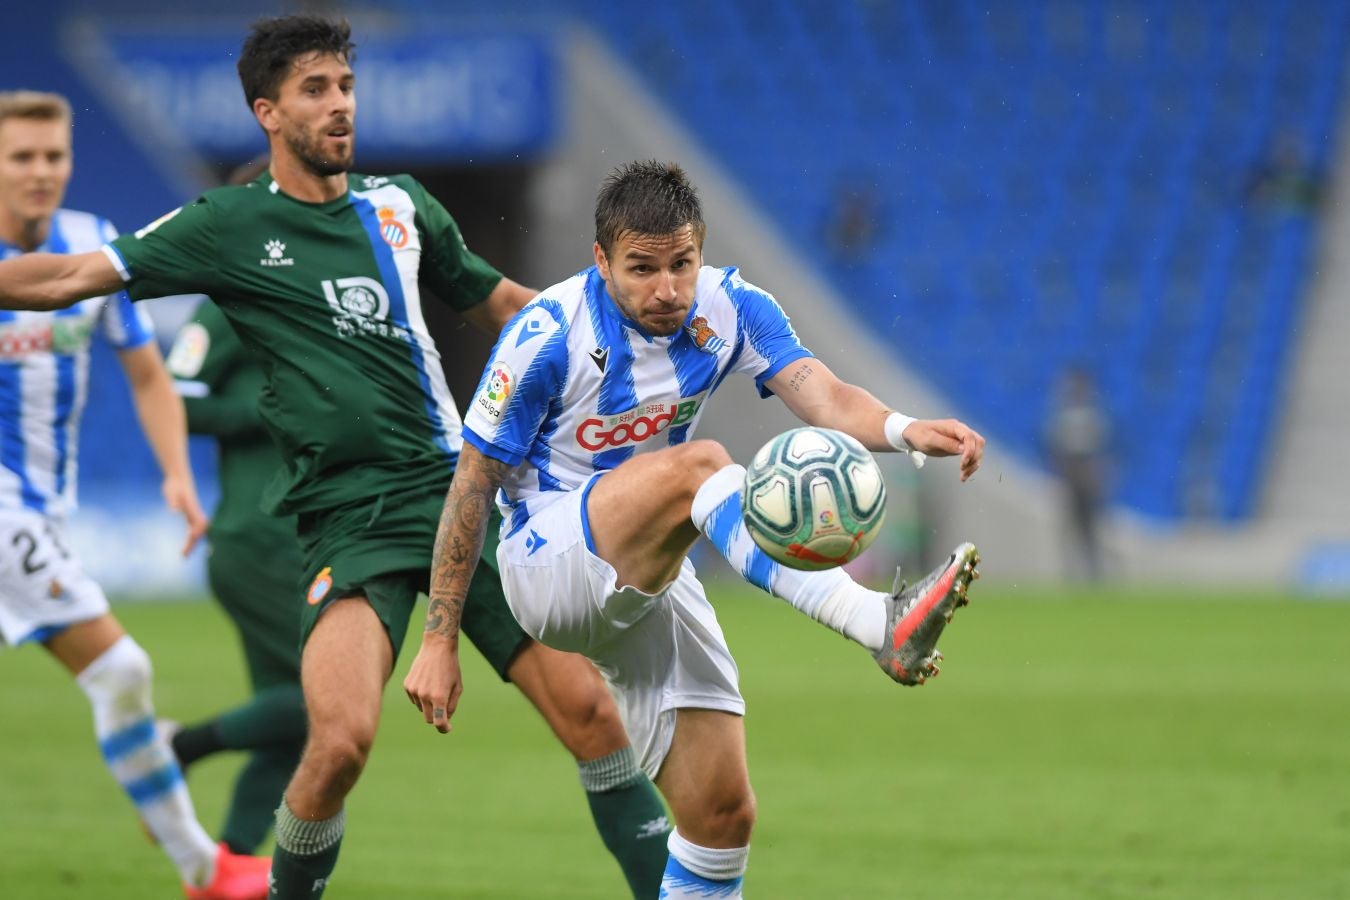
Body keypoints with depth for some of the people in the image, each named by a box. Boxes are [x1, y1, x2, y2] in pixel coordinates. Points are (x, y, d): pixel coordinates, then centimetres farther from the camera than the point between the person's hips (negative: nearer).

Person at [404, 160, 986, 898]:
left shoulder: (727, 309, -5)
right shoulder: (549, 334, -17)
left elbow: (827, 400, -20)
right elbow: (474, 482, -10)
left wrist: (905, 430, -43)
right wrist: (439, 641, -10)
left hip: (651, 579, 6)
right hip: (547, 561, -6)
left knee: (722, 811, -5)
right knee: (697, 467, -34)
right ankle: (881, 626, -49)